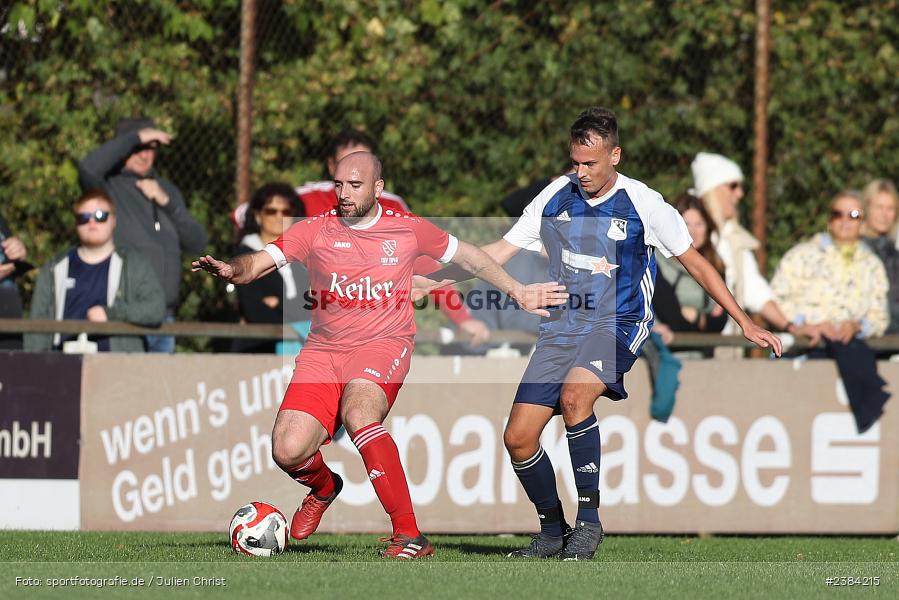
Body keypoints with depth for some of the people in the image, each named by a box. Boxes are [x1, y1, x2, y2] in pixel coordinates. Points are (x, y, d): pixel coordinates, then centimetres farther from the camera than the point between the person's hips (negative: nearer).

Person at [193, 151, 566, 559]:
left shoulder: (408, 229, 4)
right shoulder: (315, 231, 2)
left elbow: (466, 255, 19)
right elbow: (258, 263, -7)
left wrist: (517, 292, 21)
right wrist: (231, 269, -30)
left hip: (384, 344, -2)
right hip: (324, 350, 2)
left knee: (358, 414, -35)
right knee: (287, 451, -17)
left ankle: (409, 535, -32)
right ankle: (324, 487, 24)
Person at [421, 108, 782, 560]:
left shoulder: (643, 204, -6)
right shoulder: (556, 196, 4)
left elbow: (694, 262, 2)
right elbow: (500, 252, 11)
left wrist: (745, 324, 0)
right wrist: (431, 280, 4)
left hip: (618, 325, -4)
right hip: (561, 327, 5)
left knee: (574, 395, -34)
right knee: (518, 438, -6)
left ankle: (588, 521, -22)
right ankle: (552, 531, 16)